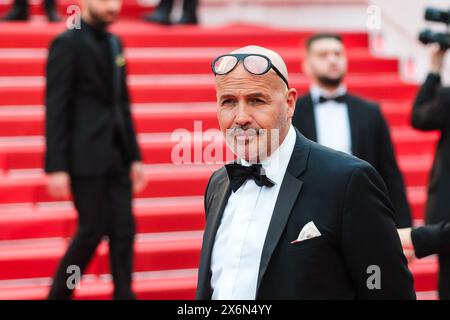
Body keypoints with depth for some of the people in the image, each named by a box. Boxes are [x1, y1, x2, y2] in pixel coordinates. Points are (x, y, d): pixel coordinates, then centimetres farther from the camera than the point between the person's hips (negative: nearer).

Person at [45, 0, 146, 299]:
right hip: (86, 156, -7)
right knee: (93, 230, -2)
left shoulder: (115, 43, 14)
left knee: (124, 229, 3)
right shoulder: (68, 43, -9)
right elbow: (56, 109, -12)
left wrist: (134, 156, 13)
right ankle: (59, 293, 15)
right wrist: (56, 167, -17)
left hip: (116, 155, 7)